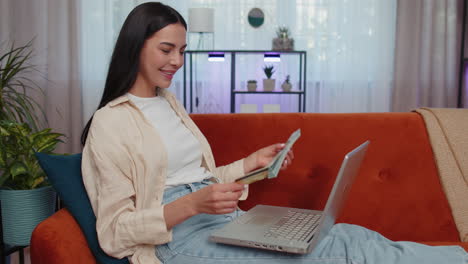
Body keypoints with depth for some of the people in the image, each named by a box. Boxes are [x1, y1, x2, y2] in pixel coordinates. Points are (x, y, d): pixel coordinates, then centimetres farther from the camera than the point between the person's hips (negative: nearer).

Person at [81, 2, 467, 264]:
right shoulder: (110, 122, -6)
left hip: (227, 222, 7)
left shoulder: (168, 103, 16)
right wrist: (192, 205, -24)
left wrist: (252, 162, 9)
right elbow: (115, 231, -10)